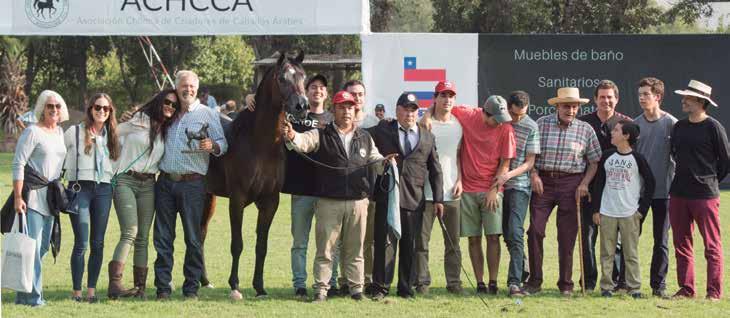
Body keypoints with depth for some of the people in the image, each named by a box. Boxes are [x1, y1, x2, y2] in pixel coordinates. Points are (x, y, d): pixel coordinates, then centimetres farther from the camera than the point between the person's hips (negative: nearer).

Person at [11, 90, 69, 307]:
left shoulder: (61, 132, 13)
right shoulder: (33, 132, -8)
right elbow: (18, 164, -12)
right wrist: (18, 197, -18)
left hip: (50, 199, 8)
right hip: (32, 198, -8)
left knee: (42, 247, 11)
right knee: (32, 246, -10)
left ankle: (25, 294, 18)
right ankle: (33, 296, -7)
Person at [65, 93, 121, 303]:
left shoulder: (112, 135, 15)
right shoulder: (74, 132, 2)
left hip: (104, 189, 4)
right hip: (80, 188, -4)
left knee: (98, 243, 3)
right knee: (81, 243, -8)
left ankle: (92, 289, 9)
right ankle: (77, 291, -2)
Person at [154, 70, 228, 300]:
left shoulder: (208, 114, 6)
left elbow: (223, 144, 1)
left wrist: (212, 146, -21)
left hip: (192, 183, -3)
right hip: (166, 181, 3)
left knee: (193, 238, -2)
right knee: (162, 238, 2)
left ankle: (192, 288, 5)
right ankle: (162, 288, 7)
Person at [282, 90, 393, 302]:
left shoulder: (365, 138, 13)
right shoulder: (322, 135, 1)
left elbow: (375, 159, 23)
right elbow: (304, 141, -17)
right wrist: (292, 137, -40)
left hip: (358, 201, 3)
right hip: (329, 202, -3)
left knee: (354, 250, 10)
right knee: (325, 249, 0)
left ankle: (356, 288, 18)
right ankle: (321, 289, 5)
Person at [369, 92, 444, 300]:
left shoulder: (428, 137, 13)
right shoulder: (382, 131, 7)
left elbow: (435, 170, 14)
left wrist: (438, 199, 8)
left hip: (415, 199, 2)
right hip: (387, 197, -2)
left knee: (410, 245, 5)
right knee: (385, 242, -4)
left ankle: (406, 288, 13)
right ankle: (380, 288, 0)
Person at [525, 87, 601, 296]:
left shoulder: (585, 129, 5)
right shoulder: (541, 124, 4)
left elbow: (594, 161, 8)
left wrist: (584, 183, -4)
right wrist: (533, 174, -7)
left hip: (571, 183, 0)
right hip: (543, 181, 0)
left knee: (567, 236, 1)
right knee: (535, 230, -6)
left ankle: (565, 284, 11)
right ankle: (535, 281, 5)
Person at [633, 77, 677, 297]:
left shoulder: (671, 124, -4)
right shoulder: (634, 124, 7)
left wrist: (675, 184, -7)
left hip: (663, 190, -3)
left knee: (661, 241, 4)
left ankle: (658, 284, 12)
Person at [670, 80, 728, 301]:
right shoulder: (679, 126, 10)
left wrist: (710, 181, 5)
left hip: (705, 195, -6)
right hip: (678, 194, 6)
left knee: (712, 246, -1)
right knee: (681, 244, 9)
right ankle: (686, 289, 17)